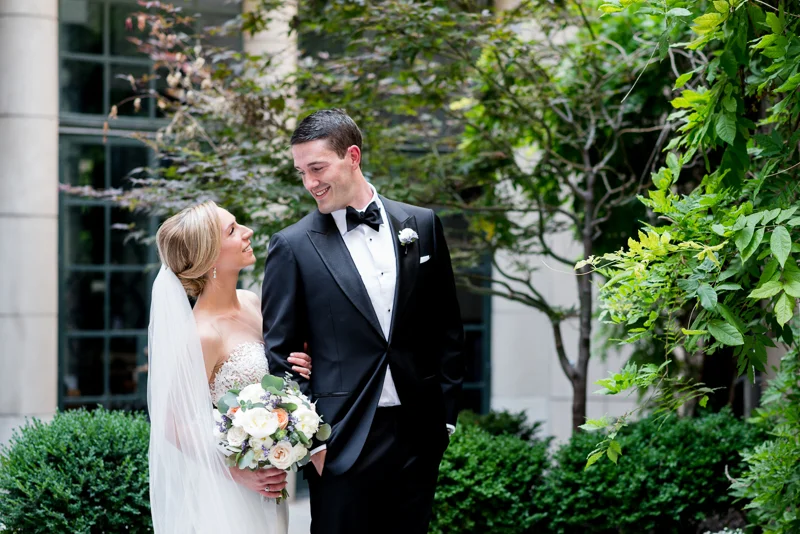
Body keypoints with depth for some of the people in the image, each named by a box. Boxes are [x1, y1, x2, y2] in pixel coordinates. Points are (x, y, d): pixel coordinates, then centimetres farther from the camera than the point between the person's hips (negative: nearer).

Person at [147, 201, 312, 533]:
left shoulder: (252, 303, 1)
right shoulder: (202, 334, -21)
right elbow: (176, 427, -17)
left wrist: (297, 367, -4)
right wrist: (238, 474, -21)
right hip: (230, 492, -7)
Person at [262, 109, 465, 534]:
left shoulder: (421, 226, 6)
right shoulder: (293, 246, -2)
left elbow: (447, 328, 11)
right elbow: (278, 352, -2)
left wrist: (446, 411, 7)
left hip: (418, 432, 3)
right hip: (342, 439, -3)